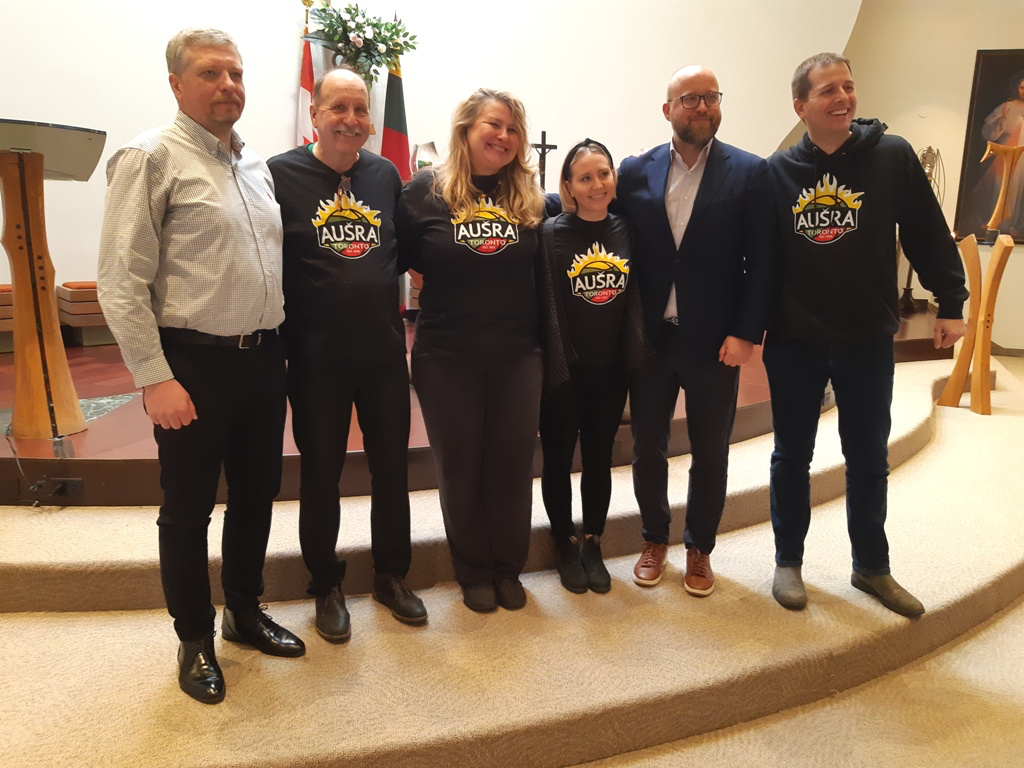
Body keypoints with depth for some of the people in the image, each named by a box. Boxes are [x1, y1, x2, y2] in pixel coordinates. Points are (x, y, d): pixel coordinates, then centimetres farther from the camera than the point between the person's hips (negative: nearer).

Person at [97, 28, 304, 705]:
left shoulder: (258, 165, 13)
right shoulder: (153, 157, -8)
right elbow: (121, 280, -12)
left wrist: (278, 346, 13)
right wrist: (155, 378, -15)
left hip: (263, 360, 7)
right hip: (194, 363, -6)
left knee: (257, 494, 16)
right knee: (189, 508, 8)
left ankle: (246, 611, 37)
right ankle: (195, 640, 27)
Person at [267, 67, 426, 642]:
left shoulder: (386, 174, 6)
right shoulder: (281, 175, -5)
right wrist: (279, 342, -9)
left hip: (384, 352, 4)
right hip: (316, 358, -3)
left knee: (393, 468, 13)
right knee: (321, 475, 10)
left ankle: (392, 576, 33)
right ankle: (327, 586, 31)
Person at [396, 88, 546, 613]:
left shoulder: (529, 198, 4)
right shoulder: (425, 190, -3)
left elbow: (539, 267, 11)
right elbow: (400, 258, 1)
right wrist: (444, 288, -1)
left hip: (517, 355, 2)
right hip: (446, 358, -2)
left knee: (513, 465, 9)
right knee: (459, 467, 9)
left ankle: (508, 569, 29)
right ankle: (474, 573, 28)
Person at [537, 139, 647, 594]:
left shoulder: (625, 232, 2)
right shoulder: (552, 234, -9)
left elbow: (634, 299, 7)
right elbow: (546, 305, -11)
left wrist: (634, 358, 1)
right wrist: (556, 366, -15)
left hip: (609, 371, 3)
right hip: (563, 372, -3)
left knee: (599, 459, 14)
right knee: (558, 460, 10)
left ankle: (592, 545, 32)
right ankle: (566, 547, 29)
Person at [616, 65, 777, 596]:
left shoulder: (749, 173, -2)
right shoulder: (635, 172, 3)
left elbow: (761, 262, -5)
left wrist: (746, 333, -11)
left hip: (716, 343, -1)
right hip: (650, 338, 2)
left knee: (710, 453, 11)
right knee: (647, 448, 12)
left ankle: (699, 549, 30)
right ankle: (655, 541, 33)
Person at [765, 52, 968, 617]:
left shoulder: (892, 156, -4)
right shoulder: (777, 171, -3)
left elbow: (927, 235, 1)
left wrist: (950, 303, 2)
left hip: (869, 340, 1)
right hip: (794, 341, 0)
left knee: (869, 459, 13)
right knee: (792, 456, 11)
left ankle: (871, 568, 31)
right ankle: (788, 561, 28)